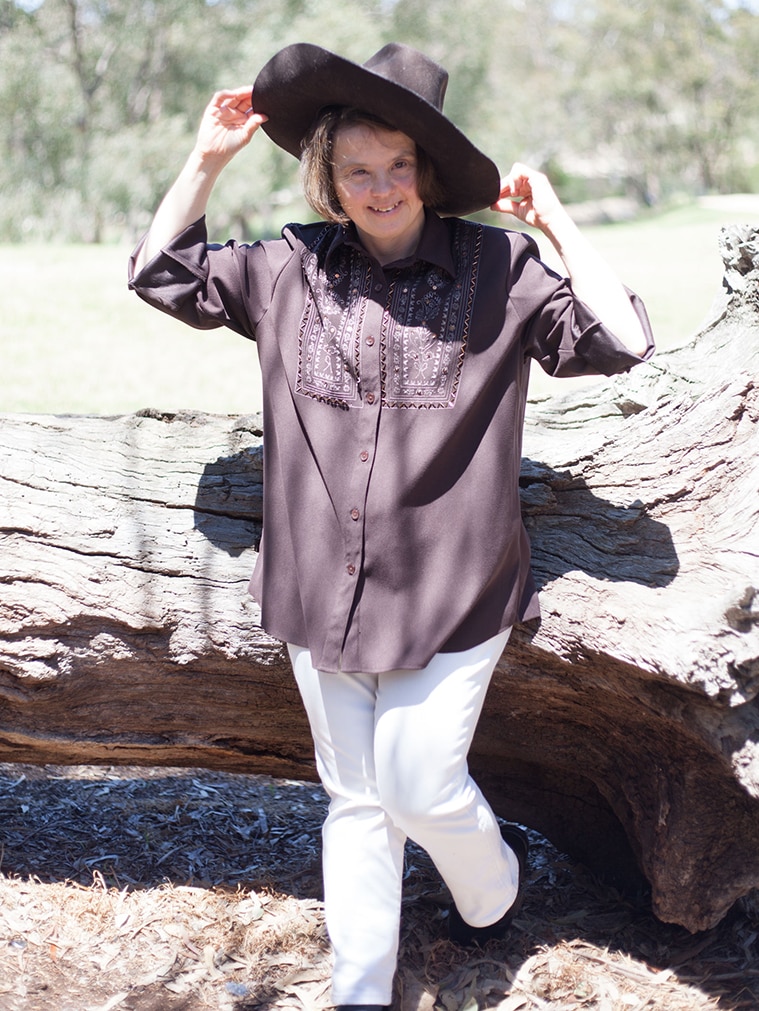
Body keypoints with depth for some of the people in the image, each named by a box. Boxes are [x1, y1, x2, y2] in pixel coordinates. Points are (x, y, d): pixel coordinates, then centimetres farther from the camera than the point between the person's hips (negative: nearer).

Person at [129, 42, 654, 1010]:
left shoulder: (497, 268, -7)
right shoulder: (291, 268, 2)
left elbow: (620, 341, -13)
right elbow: (163, 274, 12)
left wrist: (556, 220, -12)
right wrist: (206, 160, 2)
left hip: (449, 592, -3)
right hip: (321, 590, 3)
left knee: (419, 788, 1)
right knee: (354, 797, 12)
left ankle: (494, 886, 36)